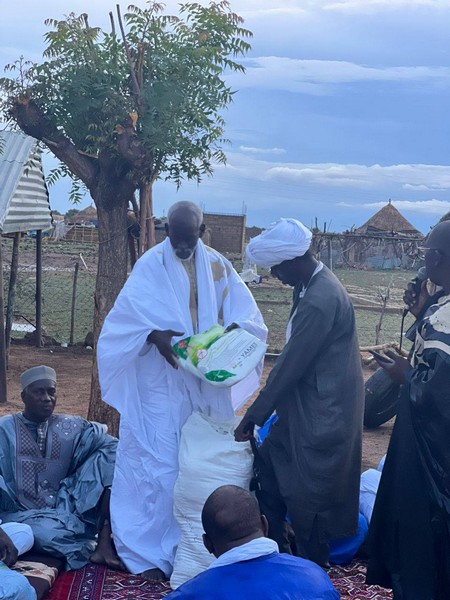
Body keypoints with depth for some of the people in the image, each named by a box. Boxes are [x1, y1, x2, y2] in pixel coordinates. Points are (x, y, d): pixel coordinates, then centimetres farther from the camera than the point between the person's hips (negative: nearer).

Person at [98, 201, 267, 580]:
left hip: (205, 383, 4)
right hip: (161, 384, -4)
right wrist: (155, 335, -30)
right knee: (157, 462, -2)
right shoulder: (151, 265, -5)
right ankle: (147, 551, 10)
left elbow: (245, 316, 3)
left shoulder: (218, 267, 6)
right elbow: (128, 315, -12)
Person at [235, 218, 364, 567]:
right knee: (269, 468, 17)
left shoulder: (320, 301, -26)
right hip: (304, 405, 10)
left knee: (308, 499, 5)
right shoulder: (310, 286, 6)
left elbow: (290, 365, -22)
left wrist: (253, 416, -12)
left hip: (322, 416, -10)